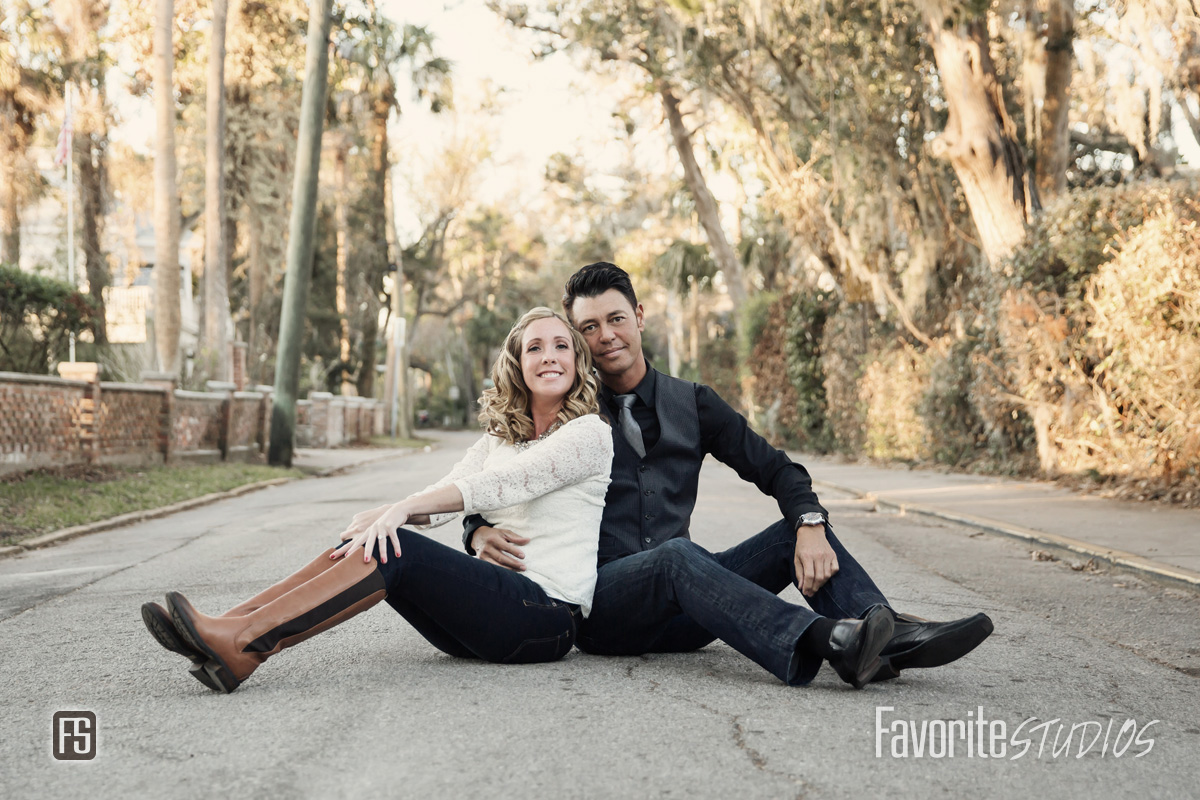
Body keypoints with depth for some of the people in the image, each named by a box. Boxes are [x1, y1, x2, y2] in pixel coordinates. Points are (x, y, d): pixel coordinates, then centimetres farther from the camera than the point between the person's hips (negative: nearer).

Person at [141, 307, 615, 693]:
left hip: (549, 617, -6)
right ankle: (225, 633, -24)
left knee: (398, 550, -25)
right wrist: (382, 514, -16)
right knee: (366, 545, -14)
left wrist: (400, 510, -22)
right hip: (495, 602, 6)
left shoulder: (590, 433, -3)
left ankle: (240, 646, -32)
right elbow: (440, 496, 5)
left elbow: (500, 485, -15)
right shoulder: (500, 437, 19)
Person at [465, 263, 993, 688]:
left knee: (797, 530, -12)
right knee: (677, 554, -35)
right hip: (599, 607, -4)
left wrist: (810, 525, -13)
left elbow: (776, 469, 9)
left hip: (678, 610, 4)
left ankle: (889, 634, -35)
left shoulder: (691, 404, 14)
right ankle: (817, 642, -57)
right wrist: (481, 533, -17)